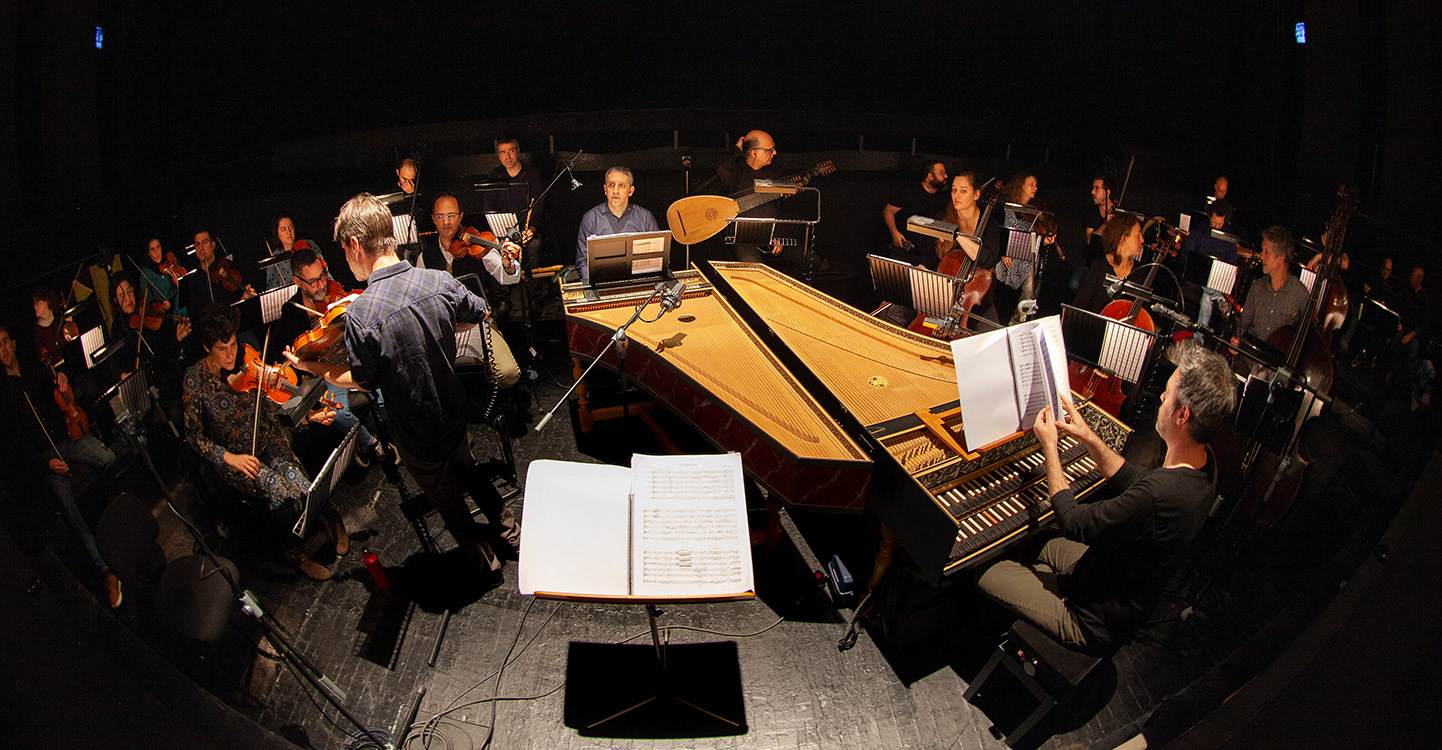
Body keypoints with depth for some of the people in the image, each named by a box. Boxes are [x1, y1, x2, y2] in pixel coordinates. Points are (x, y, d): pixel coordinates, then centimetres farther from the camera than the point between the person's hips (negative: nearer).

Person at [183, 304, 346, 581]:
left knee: (289, 472, -30)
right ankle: (294, 551, -11)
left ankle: (331, 516, -3)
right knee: (274, 484, -30)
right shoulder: (195, 378, -11)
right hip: (232, 456, -2)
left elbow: (273, 406, -2)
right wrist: (228, 457, -20)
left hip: (268, 440, 2)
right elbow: (193, 435, -8)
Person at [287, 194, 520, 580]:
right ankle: (510, 529, 49)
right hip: (455, 414, 4)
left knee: (447, 499, 22)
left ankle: (484, 558, 40)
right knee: (467, 468, 34)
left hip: (417, 436, -4)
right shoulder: (439, 282, -16)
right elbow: (479, 314, 4)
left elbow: (364, 381, -15)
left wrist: (313, 367, 1)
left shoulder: (360, 314, -30)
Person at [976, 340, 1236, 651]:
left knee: (986, 575, 0)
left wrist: (1049, 447, -15)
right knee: (1047, 546, 31)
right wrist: (1089, 439, 5)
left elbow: (1072, 522, -26)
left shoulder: (1158, 495, -40)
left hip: (1096, 624, -9)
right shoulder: (1204, 461, -10)